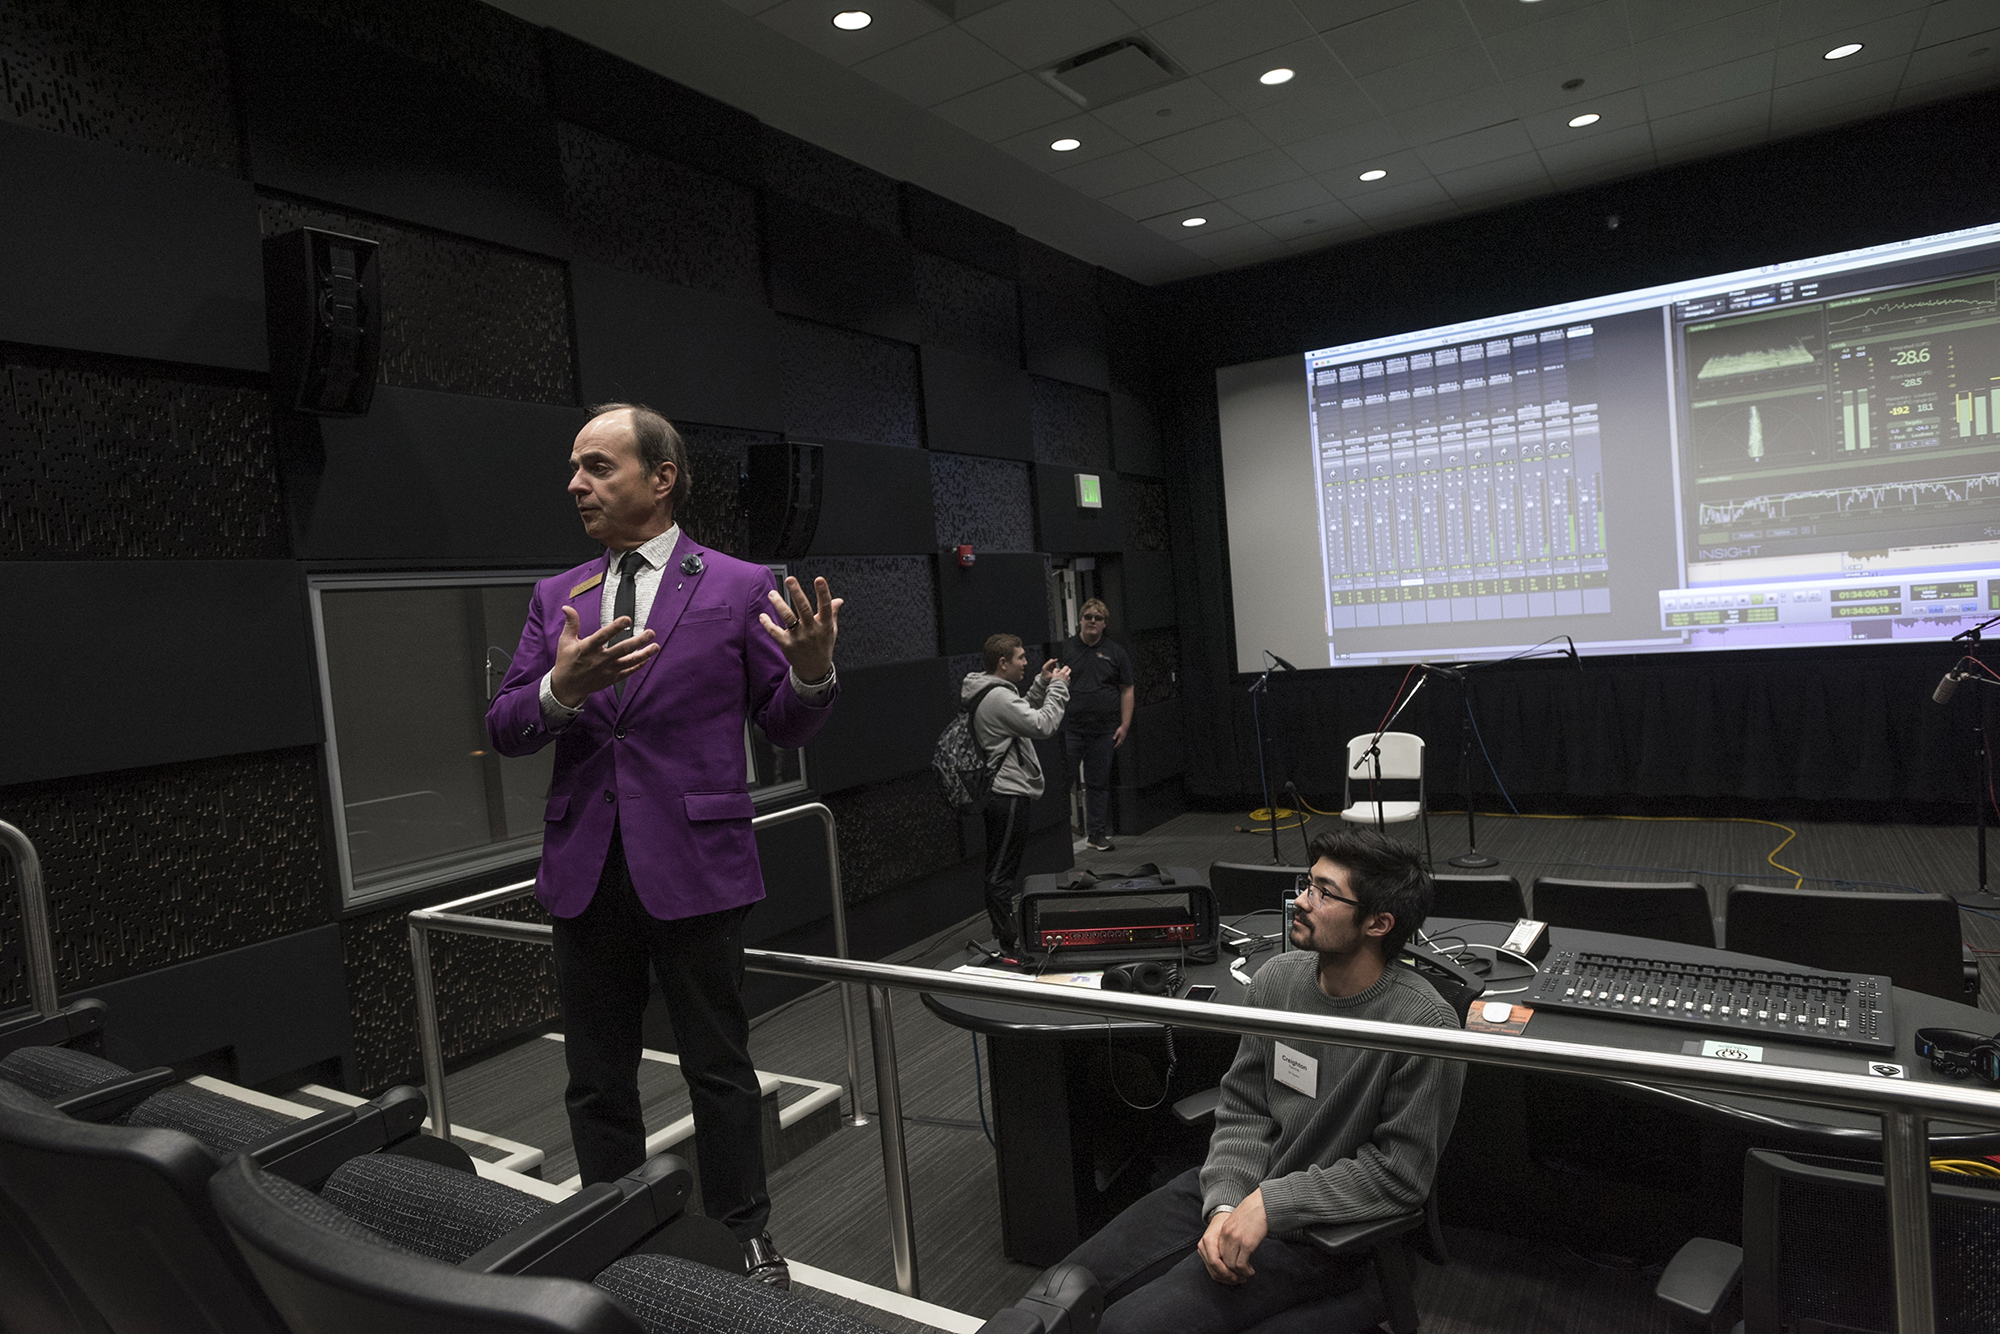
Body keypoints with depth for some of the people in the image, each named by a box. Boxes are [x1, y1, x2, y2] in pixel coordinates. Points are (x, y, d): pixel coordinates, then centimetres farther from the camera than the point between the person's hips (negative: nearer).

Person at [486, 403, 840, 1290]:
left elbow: (785, 727, 0)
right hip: (584, 871, 4)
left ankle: (743, 1238, 30)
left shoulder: (740, 587, -2)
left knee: (719, 1068, 10)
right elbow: (503, 729, 6)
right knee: (597, 1079, 17)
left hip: (693, 865, -4)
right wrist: (559, 690, -16)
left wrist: (811, 672, -22)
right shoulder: (556, 599, 10)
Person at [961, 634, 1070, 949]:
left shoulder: (988, 693, 13)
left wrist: (1041, 684, 14)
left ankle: (1005, 936, 27)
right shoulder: (998, 697, -20)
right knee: (1002, 873, -6)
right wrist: (1057, 686, -10)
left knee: (1000, 871, 17)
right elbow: (1043, 726, -21)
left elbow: (1025, 715, 24)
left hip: (1001, 793, 11)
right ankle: (1006, 944, -1)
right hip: (1007, 795, -11)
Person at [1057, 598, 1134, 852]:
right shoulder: (1064, 648, 4)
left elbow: (1127, 690, 11)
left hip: (1104, 731, 2)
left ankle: (1098, 833, 19)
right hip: (1069, 729, -2)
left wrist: (1124, 725, 2)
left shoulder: (1115, 652, 10)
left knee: (1098, 783, 9)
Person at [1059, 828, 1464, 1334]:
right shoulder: (1277, 979, -3)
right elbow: (1242, 1109, 3)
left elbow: (1400, 1171, -17)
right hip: (1238, 1190, 6)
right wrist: (1226, 1204, -12)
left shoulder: (1424, 1023, -21)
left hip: (1321, 1233, -5)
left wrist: (1269, 1204, -20)